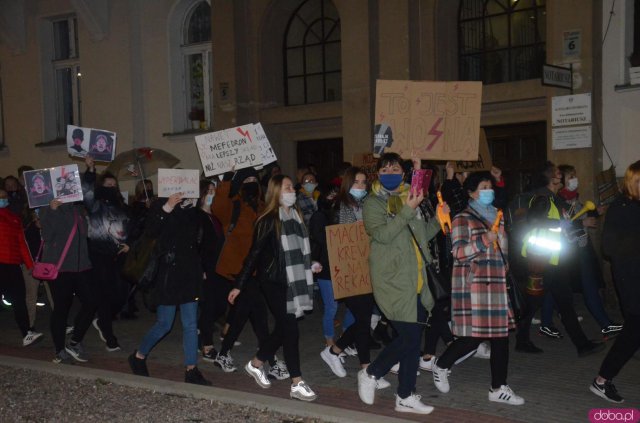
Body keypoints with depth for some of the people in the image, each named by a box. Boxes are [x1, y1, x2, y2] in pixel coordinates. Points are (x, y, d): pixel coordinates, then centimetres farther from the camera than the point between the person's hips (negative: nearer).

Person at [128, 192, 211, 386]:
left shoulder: (193, 209, 10)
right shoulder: (163, 205, -6)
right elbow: (151, 231, -21)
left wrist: (201, 270, 11)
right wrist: (166, 208, -31)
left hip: (189, 275, 6)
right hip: (169, 274, -5)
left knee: (191, 325, 5)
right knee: (164, 324, 2)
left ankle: (191, 370, 10)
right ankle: (138, 357, 24)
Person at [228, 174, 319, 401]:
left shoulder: (296, 217, 10)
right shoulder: (268, 220, -11)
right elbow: (255, 253, -10)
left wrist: (309, 265, 15)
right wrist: (240, 285, -11)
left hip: (292, 281, 7)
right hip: (274, 282, -7)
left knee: (283, 327, 14)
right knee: (290, 329, -6)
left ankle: (256, 364, 34)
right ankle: (297, 384, 2)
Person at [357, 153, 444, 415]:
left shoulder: (409, 199, 16)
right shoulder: (373, 202, -2)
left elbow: (423, 235, 23)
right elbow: (382, 234, -18)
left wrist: (439, 219, 8)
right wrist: (407, 211, -22)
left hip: (416, 280, 7)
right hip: (392, 279, -6)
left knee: (412, 338, 9)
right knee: (409, 337, -10)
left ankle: (406, 397, 21)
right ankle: (371, 374, 10)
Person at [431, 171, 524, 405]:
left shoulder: (497, 217, 17)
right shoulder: (463, 219, -5)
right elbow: (458, 253, -14)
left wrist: (505, 268, 25)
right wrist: (482, 241, -24)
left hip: (497, 285, 7)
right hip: (472, 285, -7)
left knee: (501, 335, 4)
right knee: (473, 337, -6)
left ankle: (499, 388, 12)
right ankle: (441, 366, 18)